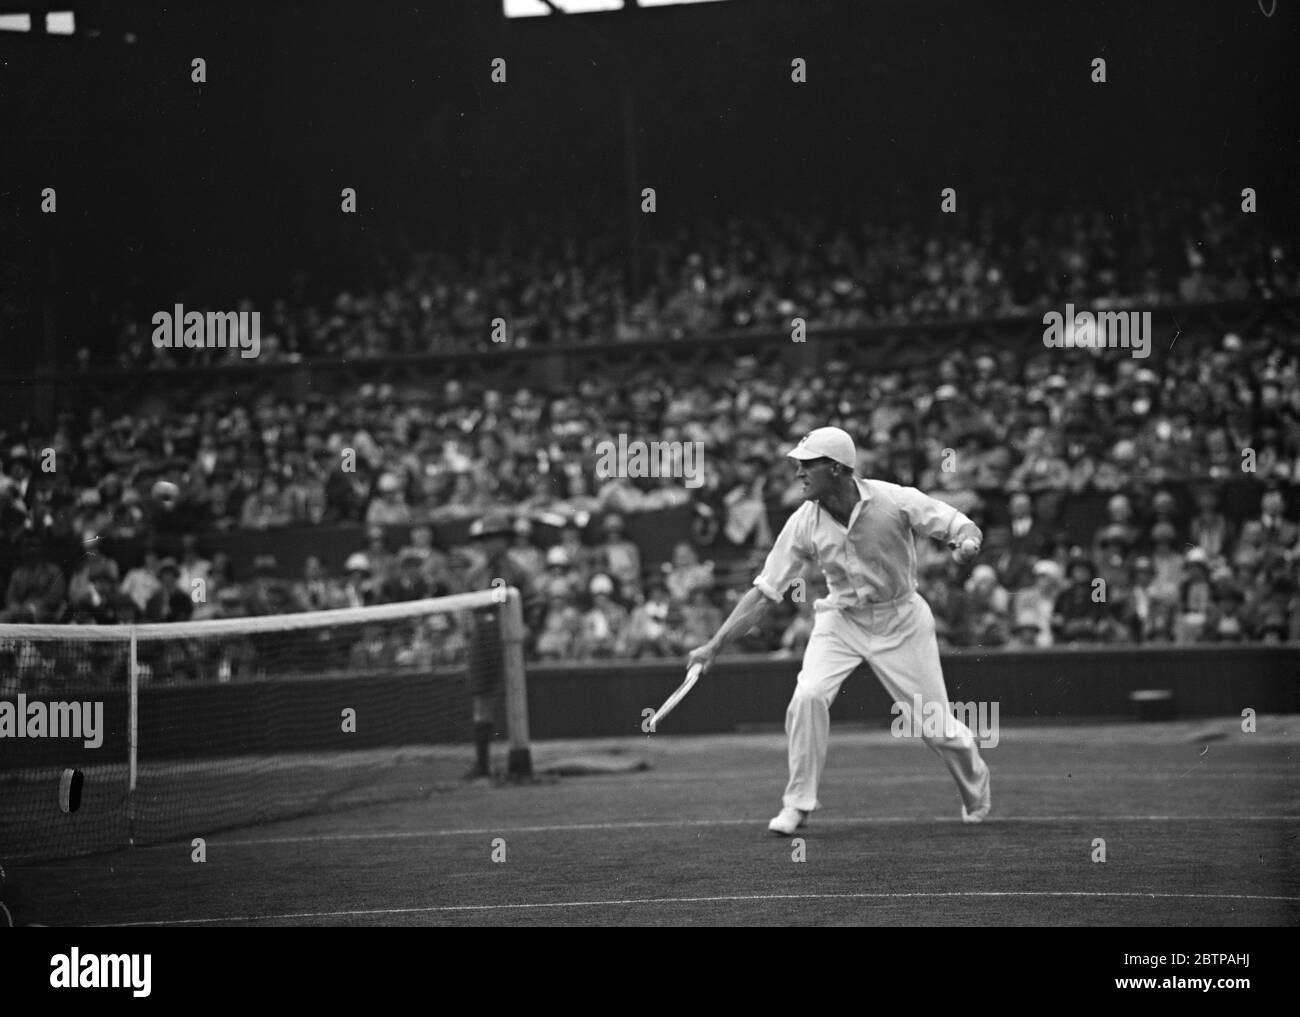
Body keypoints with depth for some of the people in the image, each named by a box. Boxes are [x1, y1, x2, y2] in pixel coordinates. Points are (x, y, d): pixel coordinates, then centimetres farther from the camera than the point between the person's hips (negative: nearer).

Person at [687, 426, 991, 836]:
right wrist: (715, 645, -15)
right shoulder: (804, 523, -13)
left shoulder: (895, 501, -21)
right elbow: (765, 591, -10)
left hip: (900, 620, -2)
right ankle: (798, 803, -6)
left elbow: (963, 527, -13)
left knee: (934, 724, -1)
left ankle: (977, 790, 32)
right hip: (840, 620, 2)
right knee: (807, 696, -22)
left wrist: (967, 544, -39)